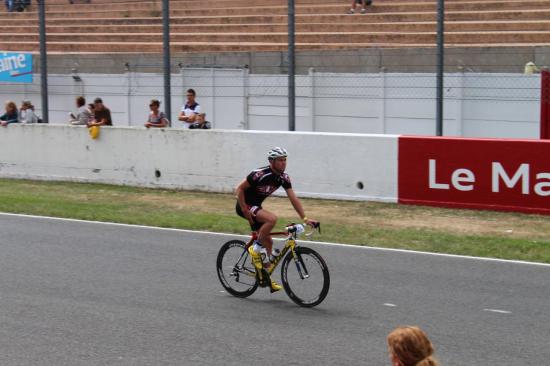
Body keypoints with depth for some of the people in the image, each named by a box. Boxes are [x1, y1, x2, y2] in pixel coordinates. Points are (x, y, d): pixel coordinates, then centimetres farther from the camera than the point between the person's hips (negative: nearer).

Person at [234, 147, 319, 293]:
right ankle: (255, 248, -14)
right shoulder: (260, 174, -26)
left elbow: (293, 198, -5)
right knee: (272, 218, -31)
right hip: (245, 206, -8)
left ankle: (263, 275, 18)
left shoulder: (284, 177, -5)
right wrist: (245, 212, -21)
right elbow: (239, 189, -20)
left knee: (268, 242, 7)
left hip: (256, 206, 8)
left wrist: (305, 219, -13)